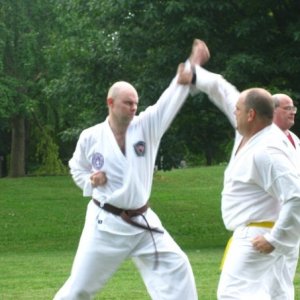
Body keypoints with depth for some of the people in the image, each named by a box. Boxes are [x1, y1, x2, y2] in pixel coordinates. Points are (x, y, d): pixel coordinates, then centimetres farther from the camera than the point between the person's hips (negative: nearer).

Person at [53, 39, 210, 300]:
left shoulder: (146, 126, -3)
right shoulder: (90, 137, -6)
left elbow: (172, 99, -14)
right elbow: (77, 168, 13)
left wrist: (193, 66, -26)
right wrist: (90, 182, -10)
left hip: (141, 222, 3)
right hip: (105, 224, -3)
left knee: (175, 267, -5)